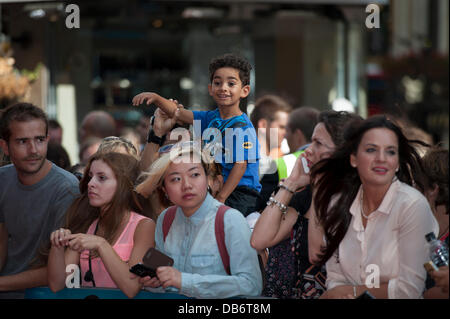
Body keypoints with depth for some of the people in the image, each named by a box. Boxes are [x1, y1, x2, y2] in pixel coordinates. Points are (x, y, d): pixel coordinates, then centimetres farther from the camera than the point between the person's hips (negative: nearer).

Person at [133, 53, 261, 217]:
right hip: (217, 188, 8)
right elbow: (178, 113, 20)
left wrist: (221, 199, -19)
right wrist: (156, 98, 3)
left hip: (241, 193, -8)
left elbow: (240, 166, -16)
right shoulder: (211, 118, 13)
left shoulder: (242, 128, -11)